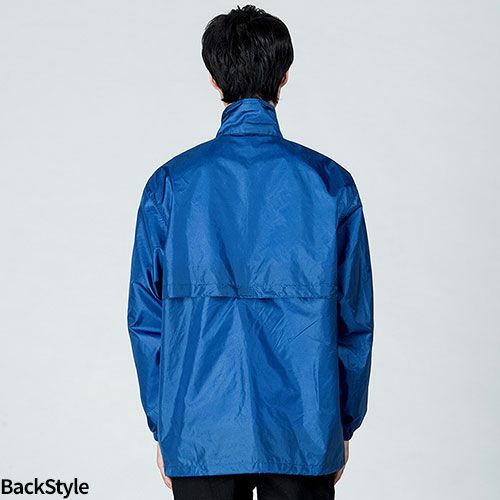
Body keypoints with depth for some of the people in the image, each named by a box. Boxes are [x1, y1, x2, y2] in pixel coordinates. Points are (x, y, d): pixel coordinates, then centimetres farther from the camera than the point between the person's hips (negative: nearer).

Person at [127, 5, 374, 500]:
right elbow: (354, 316, 1)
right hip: (305, 432, 0)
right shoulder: (330, 182, -4)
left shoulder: (170, 184, -4)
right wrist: (344, 424, 11)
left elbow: (145, 316, 0)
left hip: (200, 434, 0)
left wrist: (161, 424, 10)